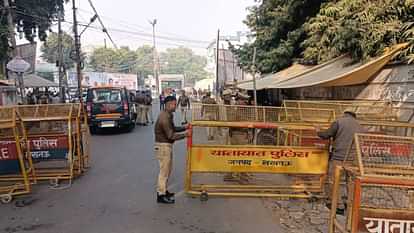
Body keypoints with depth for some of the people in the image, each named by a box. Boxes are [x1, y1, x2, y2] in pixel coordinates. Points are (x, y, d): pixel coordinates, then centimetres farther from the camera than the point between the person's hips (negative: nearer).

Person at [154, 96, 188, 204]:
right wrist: (185, 134, -19)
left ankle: (163, 190, 30)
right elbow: (171, 135, -24)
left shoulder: (168, 115, 9)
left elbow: (172, 129, 17)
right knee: (164, 170, -2)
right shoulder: (164, 117, -22)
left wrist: (184, 127, 7)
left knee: (168, 169, 18)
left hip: (167, 145, 10)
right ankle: (161, 195, 8)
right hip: (163, 146, -10)